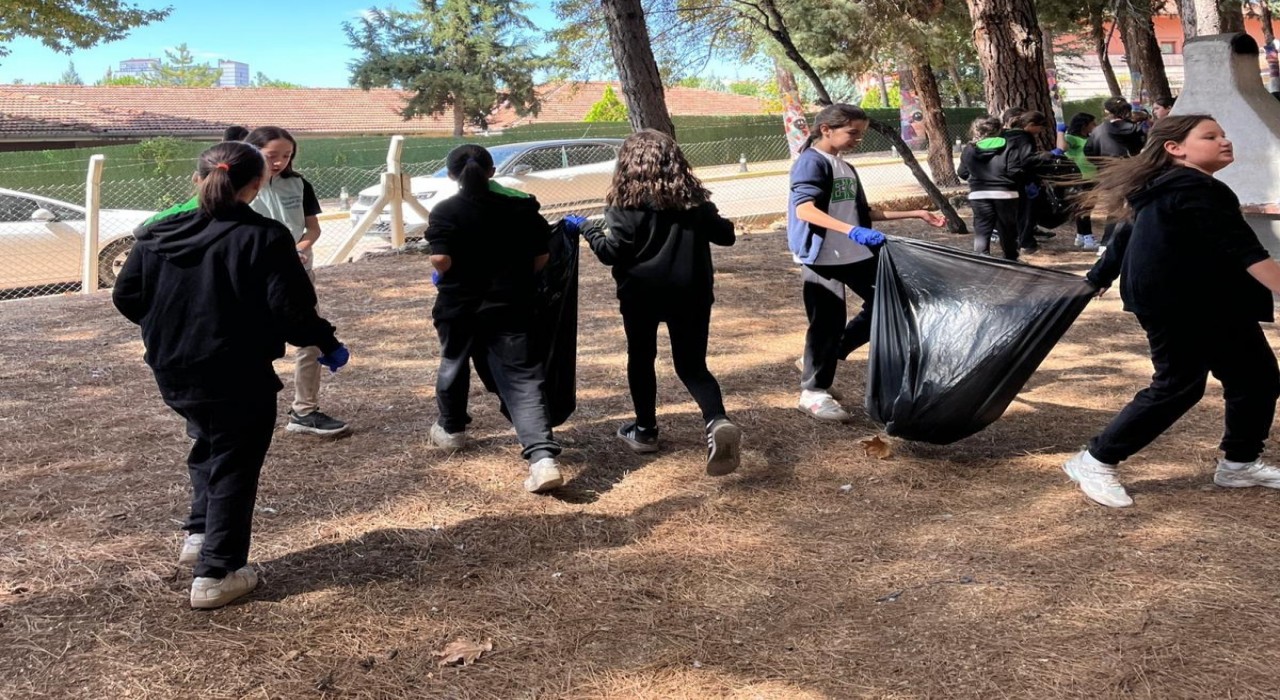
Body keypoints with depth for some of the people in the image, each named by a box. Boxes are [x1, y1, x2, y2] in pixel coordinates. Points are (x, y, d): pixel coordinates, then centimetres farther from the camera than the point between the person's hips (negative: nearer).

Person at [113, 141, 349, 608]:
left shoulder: (159, 233, 2)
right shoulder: (264, 238, -14)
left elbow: (126, 297, 8)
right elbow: (291, 309, -18)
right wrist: (326, 344, -2)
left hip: (173, 373, 6)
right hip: (238, 378, -5)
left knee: (208, 444, 30)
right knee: (234, 467, 8)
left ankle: (199, 536, 31)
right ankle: (218, 573, 12)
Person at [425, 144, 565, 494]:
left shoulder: (445, 211, -8)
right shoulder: (522, 207, 1)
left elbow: (441, 260, -17)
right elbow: (541, 258, 2)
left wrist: (450, 279, 5)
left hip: (460, 306, -1)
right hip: (510, 306, 1)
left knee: (454, 365, 25)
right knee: (522, 378, -4)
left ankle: (451, 430, 47)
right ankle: (544, 457, -20)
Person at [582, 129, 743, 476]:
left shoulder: (626, 200, -9)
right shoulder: (691, 194, 3)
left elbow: (615, 251, -14)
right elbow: (725, 235, 6)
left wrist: (590, 234, 4)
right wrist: (717, 221, 27)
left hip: (641, 293, -2)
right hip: (689, 292, 3)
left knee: (641, 359, 18)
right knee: (691, 365, 7)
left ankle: (645, 431, 27)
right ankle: (717, 421, -19)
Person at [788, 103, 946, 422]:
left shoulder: (846, 168, 17)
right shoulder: (811, 162, -11)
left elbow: (863, 213, 20)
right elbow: (804, 210, -25)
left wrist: (915, 214, 17)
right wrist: (852, 231, -36)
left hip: (856, 254, 9)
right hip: (822, 256, -9)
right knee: (828, 323, -4)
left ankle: (824, 360, 21)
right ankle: (814, 392, 11)